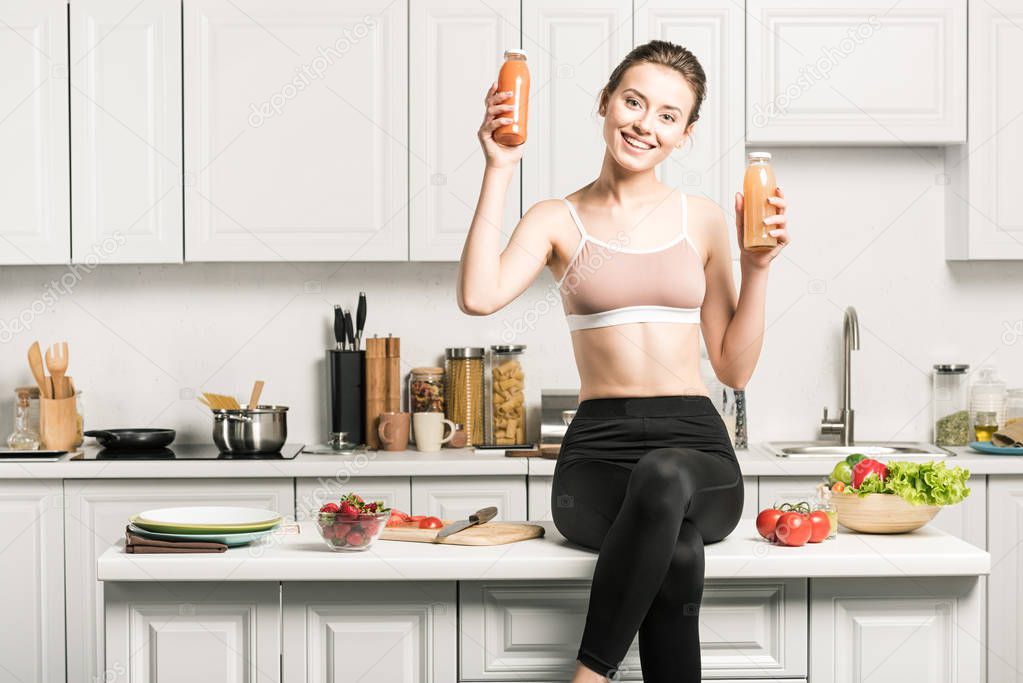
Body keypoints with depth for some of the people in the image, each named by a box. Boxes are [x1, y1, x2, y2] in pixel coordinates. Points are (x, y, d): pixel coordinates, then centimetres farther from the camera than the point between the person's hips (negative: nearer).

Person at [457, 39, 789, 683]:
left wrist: (757, 267, 2)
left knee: (665, 476, -39)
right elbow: (479, 296, -15)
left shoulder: (703, 220, 13)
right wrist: (500, 169, -9)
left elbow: (735, 368, 13)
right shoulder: (558, 220, 8)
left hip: (696, 446, 1)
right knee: (678, 553, -37)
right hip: (600, 449, -1)